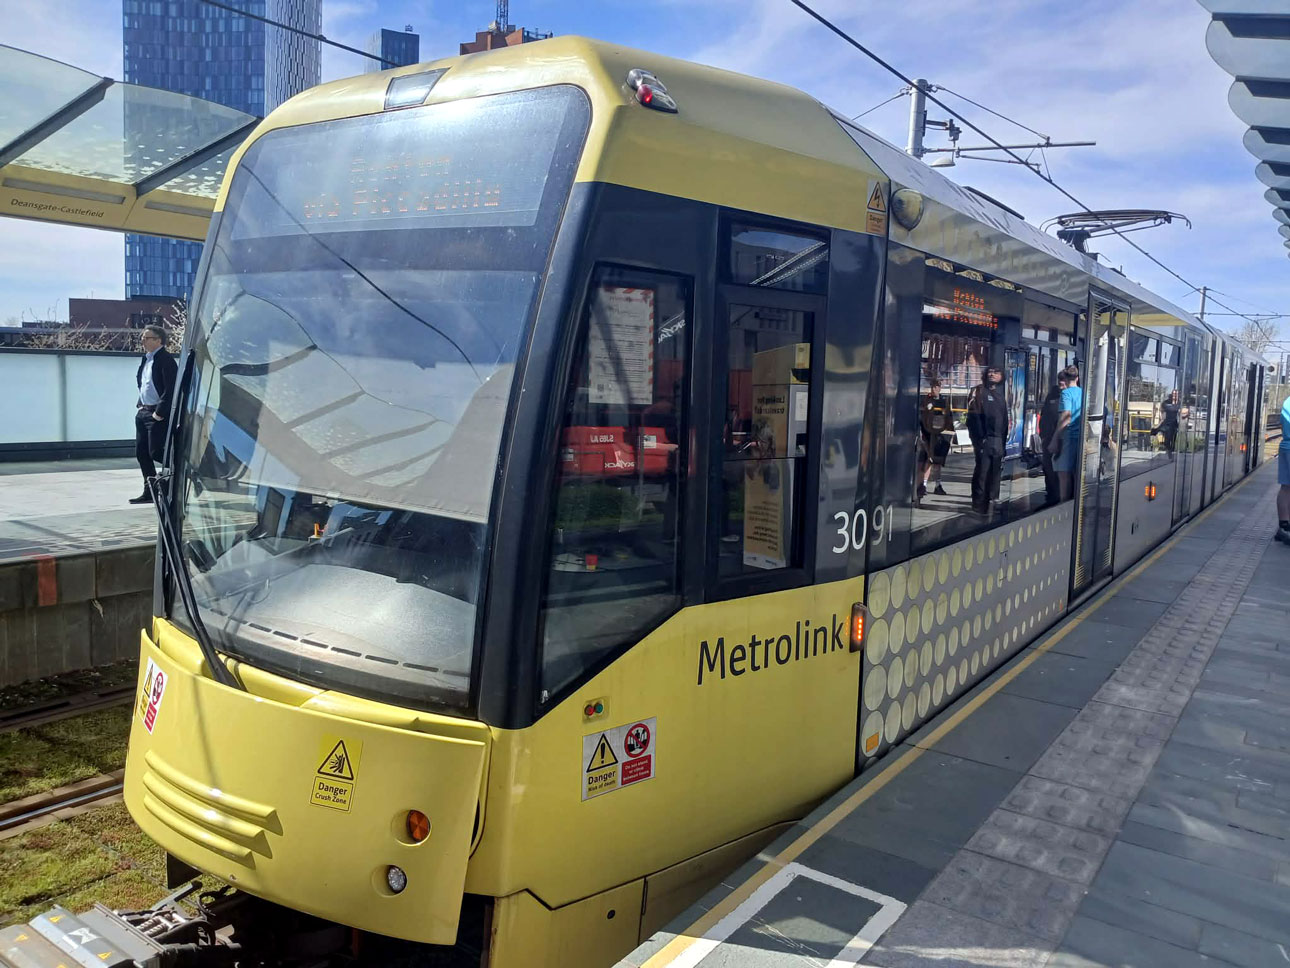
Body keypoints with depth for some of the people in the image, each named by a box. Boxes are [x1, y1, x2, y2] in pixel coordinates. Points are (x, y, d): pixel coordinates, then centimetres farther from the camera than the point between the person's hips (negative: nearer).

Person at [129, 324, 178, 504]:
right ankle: (149, 492, 15)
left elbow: (171, 389, -19)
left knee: (155, 452, -10)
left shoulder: (166, 360, -13)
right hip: (143, 412, 9)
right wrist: (140, 405, 13)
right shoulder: (146, 359, 15)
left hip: (158, 415, -9)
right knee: (141, 453, 8)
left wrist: (160, 413, -19)